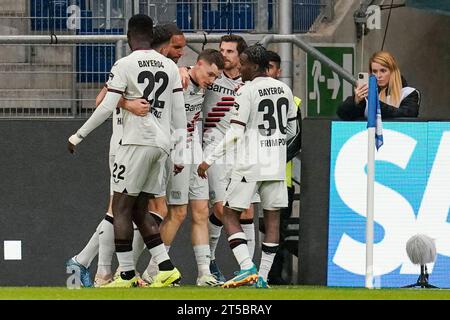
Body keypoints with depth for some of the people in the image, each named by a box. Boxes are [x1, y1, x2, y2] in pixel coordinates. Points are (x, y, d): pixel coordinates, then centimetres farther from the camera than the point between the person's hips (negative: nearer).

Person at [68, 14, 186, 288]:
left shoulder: (125, 65, -5)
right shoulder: (170, 66, 12)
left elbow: (106, 109, -8)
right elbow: (179, 115, 11)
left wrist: (78, 136, 2)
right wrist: (180, 154, 15)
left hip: (138, 142, -6)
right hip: (162, 144, 6)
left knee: (122, 208, 0)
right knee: (140, 211, 13)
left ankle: (127, 275, -4)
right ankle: (167, 269, 3)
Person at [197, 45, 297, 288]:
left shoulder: (247, 92, -11)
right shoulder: (284, 90, 9)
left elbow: (235, 134, -13)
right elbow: (291, 129, 16)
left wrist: (209, 160, -8)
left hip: (250, 164, -6)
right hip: (277, 165, 6)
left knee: (230, 215, 2)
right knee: (272, 216, 9)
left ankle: (248, 268, -13)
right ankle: (263, 275, 8)